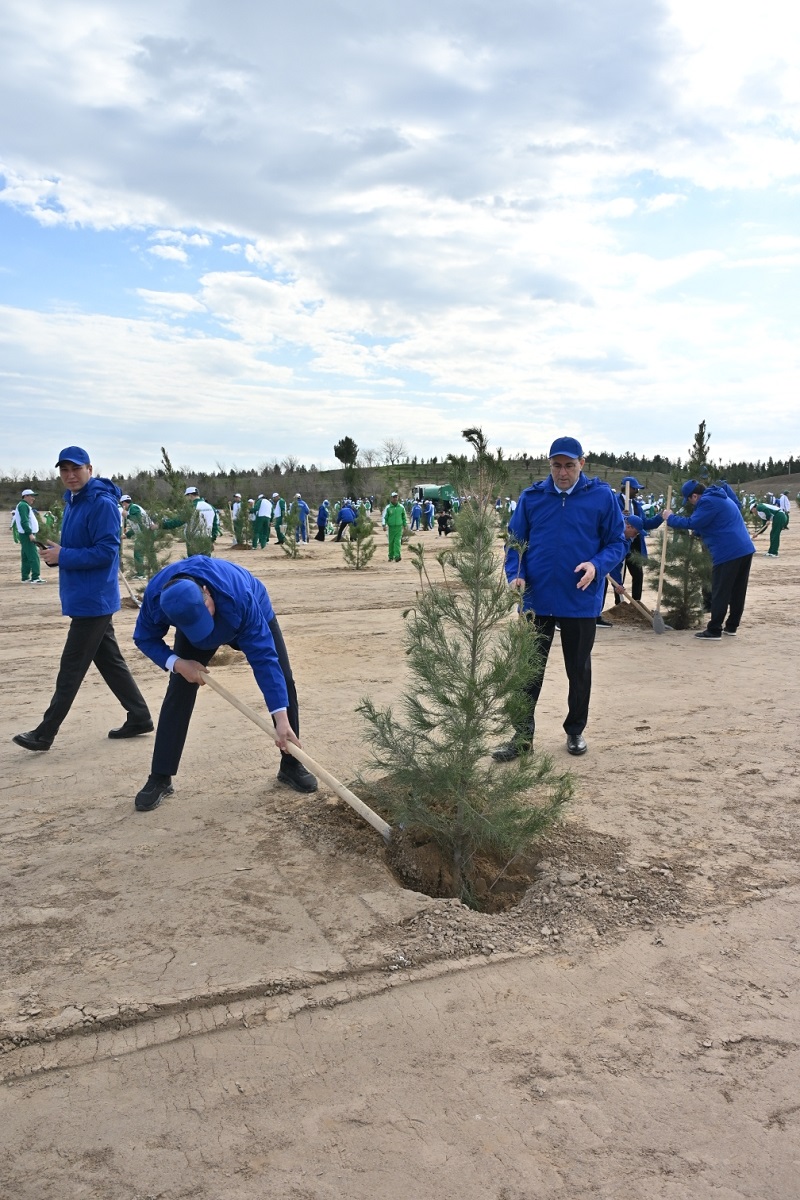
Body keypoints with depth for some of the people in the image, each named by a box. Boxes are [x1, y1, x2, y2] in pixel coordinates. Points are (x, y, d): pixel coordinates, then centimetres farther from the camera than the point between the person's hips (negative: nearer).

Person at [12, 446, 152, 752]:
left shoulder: (102, 504, -17)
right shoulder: (72, 502, 13)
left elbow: (106, 552, -22)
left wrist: (63, 556, -19)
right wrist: (57, 550, 0)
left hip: (93, 600, -10)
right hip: (85, 598, 10)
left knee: (71, 668, -1)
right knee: (109, 660, 13)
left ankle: (45, 733, 7)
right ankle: (139, 717, 21)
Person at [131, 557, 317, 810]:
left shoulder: (239, 596, -47)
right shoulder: (155, 596, -37)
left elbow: (263, 656, -45)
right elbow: (145, 638, -16)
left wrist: (282, 720, -46)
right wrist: (177, 663, -35)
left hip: (254, 616, -2)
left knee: (283, 680, -11)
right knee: (179, 690, -10)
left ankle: (291, 765, 7)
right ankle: (160, 778, 1)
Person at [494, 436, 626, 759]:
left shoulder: (602, 496, -4)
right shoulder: (531, 497, 0)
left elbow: (616, 542, 0)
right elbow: (515, 541, 6)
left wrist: (597, 565, -18)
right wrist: (515, 574, -11)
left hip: (581, 600, -1)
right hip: (536, 599, 1)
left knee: (579, 670, 14)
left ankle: (576, 730, 31)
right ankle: (522, 735, 17)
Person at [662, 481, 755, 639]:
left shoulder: (708, 501, -11)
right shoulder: (719, 497, 21)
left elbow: (692, 523, -18)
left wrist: (670, 518, -5)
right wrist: (697, 532, 25)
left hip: (728, 552, -10)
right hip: (745, 549, 10)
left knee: (720, 593, -4)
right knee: (738, 591, 14)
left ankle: (714, 631, -2)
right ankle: (731, 626, 23)